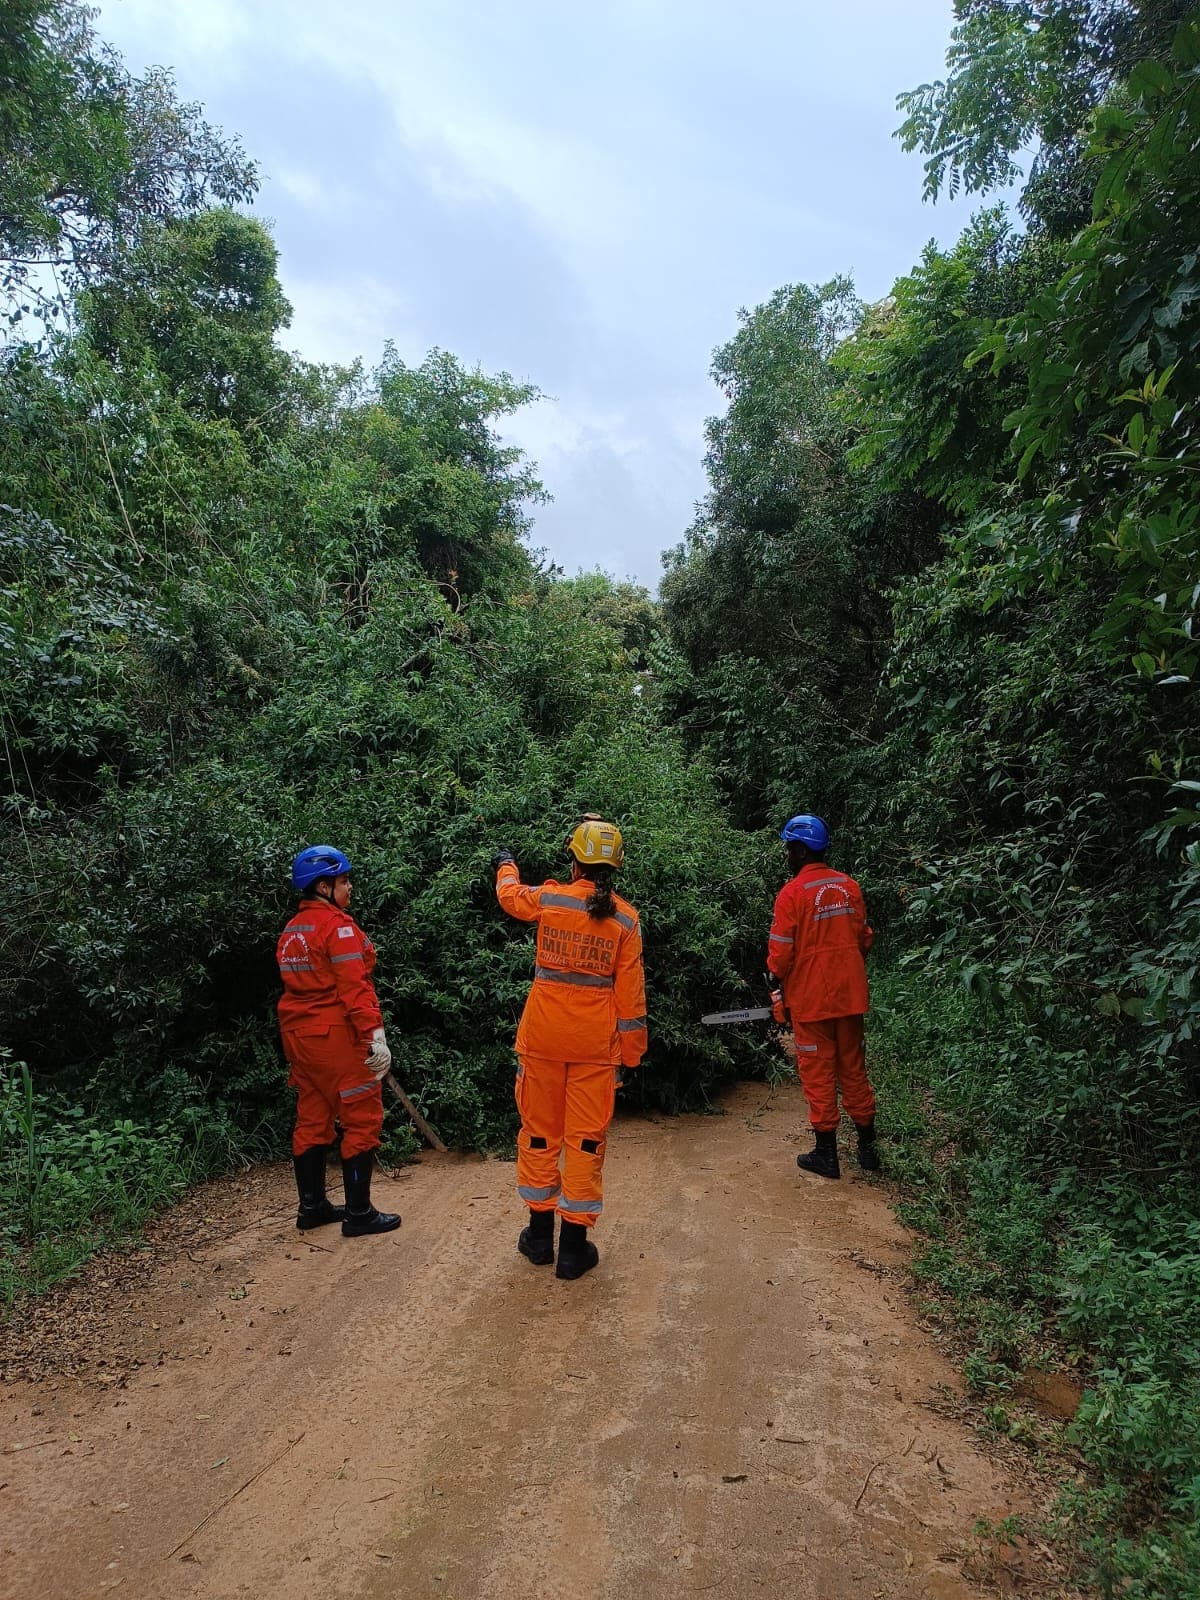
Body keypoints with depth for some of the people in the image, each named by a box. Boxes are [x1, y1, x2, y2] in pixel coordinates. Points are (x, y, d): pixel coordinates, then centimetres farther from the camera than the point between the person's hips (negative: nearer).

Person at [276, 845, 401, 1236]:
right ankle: (359, 1213, 5)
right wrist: (375, 1036, -21)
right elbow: (354, 986, -21)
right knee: (362, 1120, 0)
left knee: (312, 1120, 15)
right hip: (336, 1035, -9)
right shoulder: (338, 925, -15)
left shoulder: (291, 930, 12)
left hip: (299, 1035, 9)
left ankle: (312, 1207, 24)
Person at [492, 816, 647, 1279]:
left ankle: (540, 1233, 27)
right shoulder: (626, 918, -6)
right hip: (595, 1044, 0)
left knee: (539, 1133, 15)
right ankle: (574, 1246, 16)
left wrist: (505, 866, 39)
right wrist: (631, 1052, 5)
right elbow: (630, 991, -4)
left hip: (543, 1036, 1)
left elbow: (510, 894, 17)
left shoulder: (549, 899, -6)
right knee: (585, 1139, 8)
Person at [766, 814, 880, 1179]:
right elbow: (864, 938, 10)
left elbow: (781, 952, -13)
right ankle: (867, 1147, 25)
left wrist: (779, 982, 5)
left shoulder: (792, 893, -15)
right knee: (854, 1069, 16)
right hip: (850, 995, 5)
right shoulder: (850, 887, 2)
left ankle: (826, 1154, 14)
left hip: (811, 998, -5)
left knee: (818, 1073, 6)